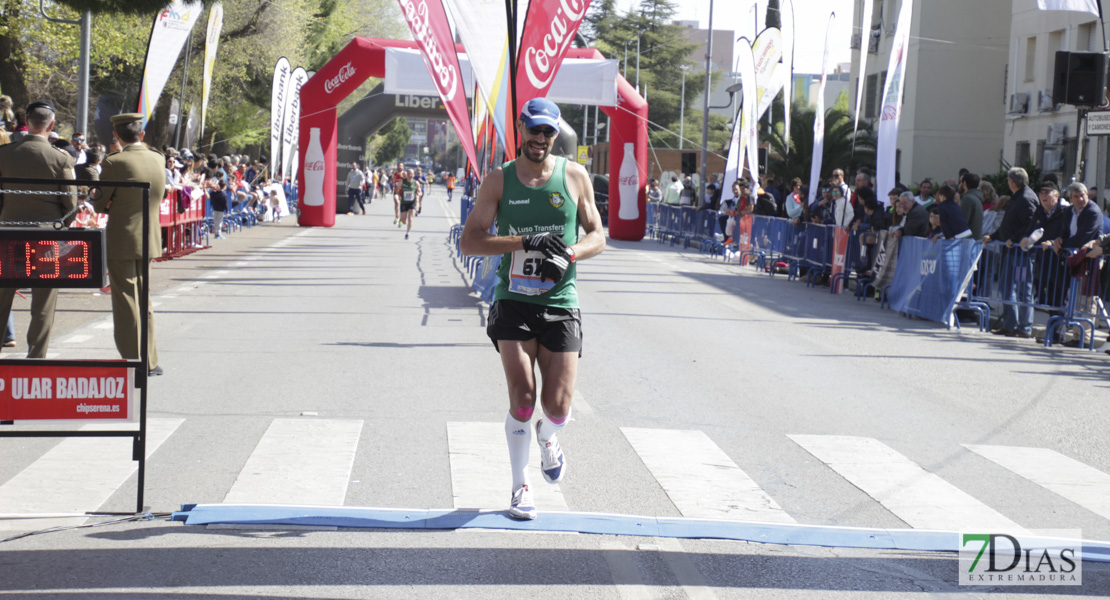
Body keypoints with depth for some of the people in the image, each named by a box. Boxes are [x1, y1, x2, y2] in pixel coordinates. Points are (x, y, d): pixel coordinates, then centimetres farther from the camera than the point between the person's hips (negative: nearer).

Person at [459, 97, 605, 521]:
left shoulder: (574, 176, 5)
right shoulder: (499, 181, 2)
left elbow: (598, 236, 8)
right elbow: (469, 242, -3)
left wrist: (569, 254, -13)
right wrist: (525, 242, -16)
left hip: (561, 306, 1)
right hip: (514, 303, -1)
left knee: (558, 408, -3)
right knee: (522, 400, -9)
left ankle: (547, 437, 35)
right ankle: (521, 487, 8)